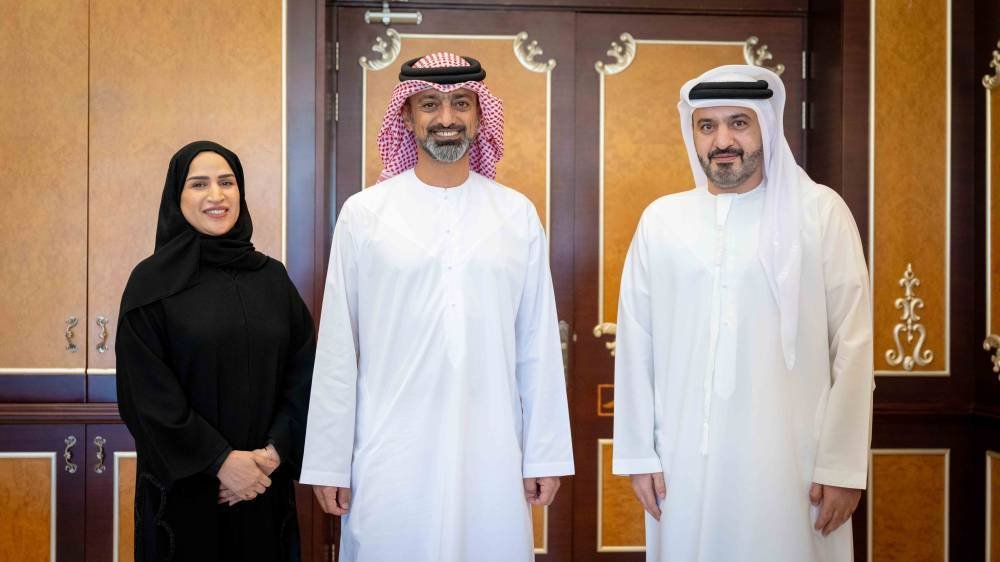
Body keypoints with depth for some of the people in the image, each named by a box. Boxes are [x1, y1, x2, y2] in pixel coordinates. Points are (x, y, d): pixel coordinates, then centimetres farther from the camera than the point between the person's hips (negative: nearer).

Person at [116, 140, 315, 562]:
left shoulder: (272, 276, 6)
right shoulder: (152, 281, -5)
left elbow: (303, 372, 2)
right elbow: (147, 392, -10)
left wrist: (274, 451, -11)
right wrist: (220, 460, -14)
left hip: (265, 485, 3)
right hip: (184, 487, -3)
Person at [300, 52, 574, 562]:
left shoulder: (517, 214, 4)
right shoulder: (364, 213, 0)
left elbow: (538, 347, 5)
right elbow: (337, 351, 1)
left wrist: (545, 456, 4)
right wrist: (328, 462, 1)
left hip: (491, 455, 1)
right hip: (391, 456, -1)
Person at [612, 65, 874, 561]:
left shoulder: (820, 211, -2)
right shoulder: (661, 219, 4)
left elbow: (852, 344, -3)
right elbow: (635, 344, 6)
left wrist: (843, 466, -6)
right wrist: (637, 453, 5)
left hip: (789, 461, -2)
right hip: (684, 462, 2)